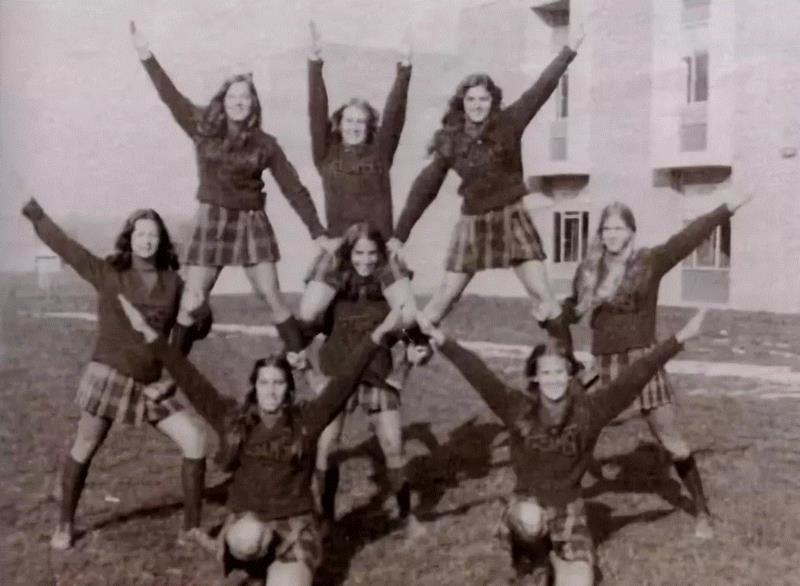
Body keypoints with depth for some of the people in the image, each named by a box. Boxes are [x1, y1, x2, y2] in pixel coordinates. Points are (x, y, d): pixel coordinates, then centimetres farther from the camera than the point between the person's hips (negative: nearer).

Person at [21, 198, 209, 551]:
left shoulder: (172, 282, 1)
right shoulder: (107, 273, -5)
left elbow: (185, 332, 6)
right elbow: (64, 245, -8)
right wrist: (34, 212, -14)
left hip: (152, 383, 3)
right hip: (109, 376, -3)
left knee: (196, 441, -6)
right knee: (84, 451, 7)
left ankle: (191, 528, 6)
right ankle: (65, 525, 30)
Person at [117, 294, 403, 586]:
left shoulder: (306, 420, -3)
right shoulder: (231, 418, 0)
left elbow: (344, 380, -8)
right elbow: (190, 380, -1)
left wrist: (377, 334, -16)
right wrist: (148, 333, -5)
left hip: (294, 522, 1)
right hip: (247, 520, 0)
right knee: (248, 538, -37)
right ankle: (250, 552, -6)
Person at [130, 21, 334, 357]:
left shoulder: (265, 145, -2)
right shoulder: (203, 129, 1)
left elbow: (294, 190, -1)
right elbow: (171, 96, 3)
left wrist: (318, 233, -6)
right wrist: (146, 55, -3)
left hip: (251, 223, -1)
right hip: (211, 222, 1)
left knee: (273, 299, -5)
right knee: (190, 304, 0)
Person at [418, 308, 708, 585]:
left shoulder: (589, 410, -10)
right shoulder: (518, 408, -12)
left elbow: (634, 377, -15)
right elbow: (479, 375, -20)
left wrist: (679, 339, -21)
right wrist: (442, 341, -31)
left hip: (568, 508, 0)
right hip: (528, 503, 0)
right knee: (530, 521, -35)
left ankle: (556, 550, 19)